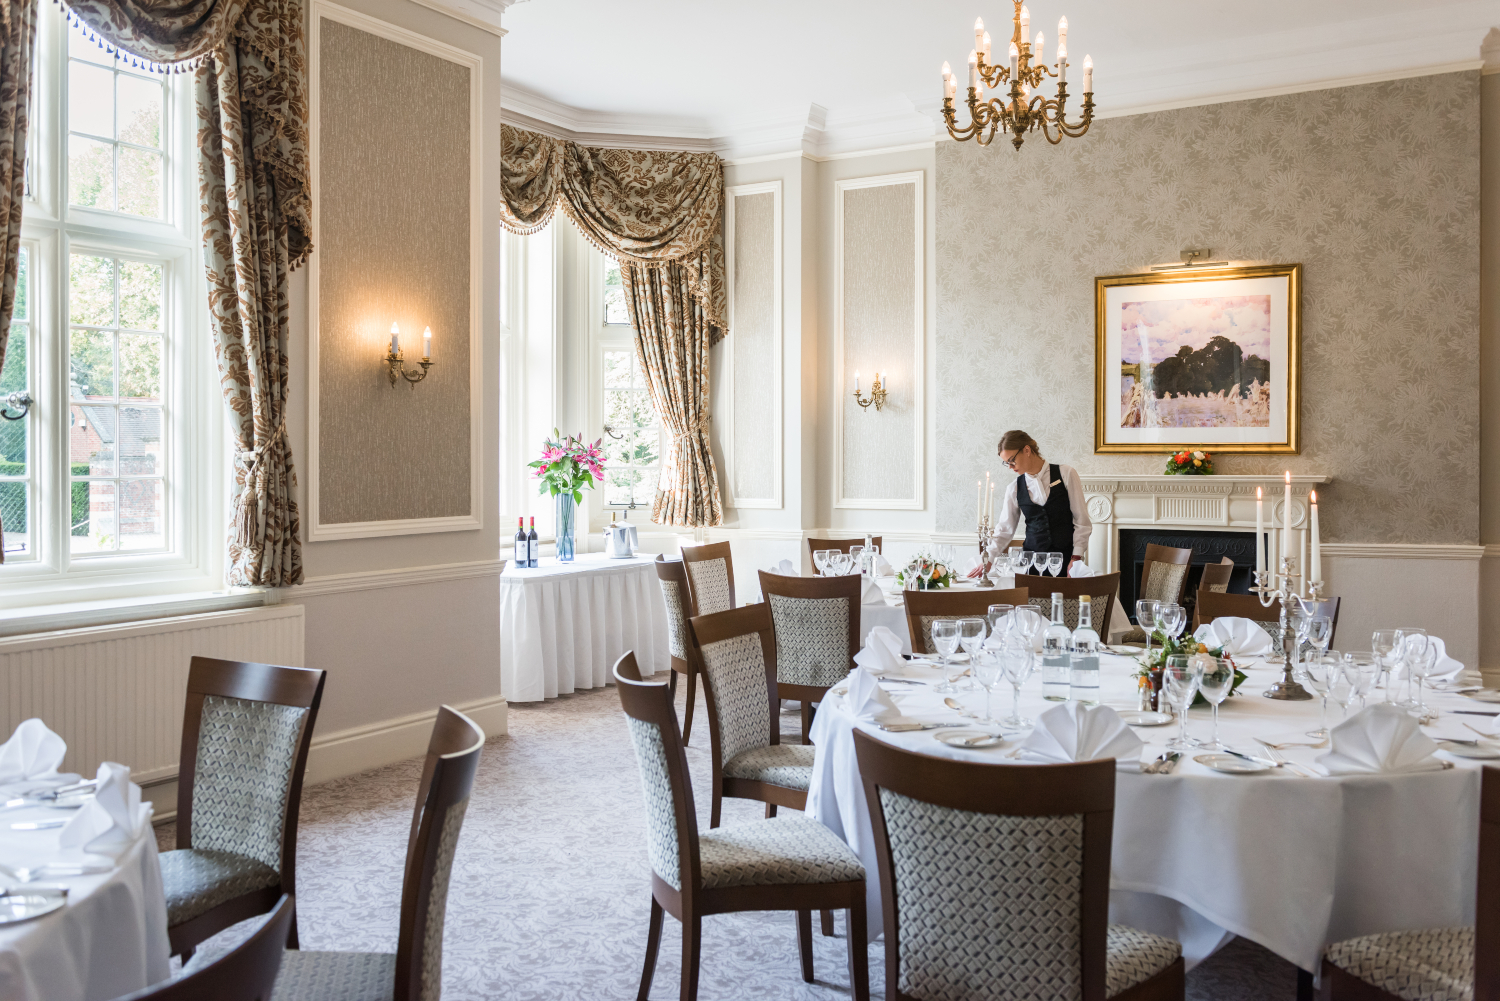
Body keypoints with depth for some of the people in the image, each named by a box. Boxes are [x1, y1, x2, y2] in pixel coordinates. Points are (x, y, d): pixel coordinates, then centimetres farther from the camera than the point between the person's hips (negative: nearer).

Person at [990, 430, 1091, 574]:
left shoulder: (1066, 474, -1)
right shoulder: (1014, 488, 6)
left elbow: (1081, 520, -1)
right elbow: (1004, 530, 10)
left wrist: (1076, 558, -8)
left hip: (1066, 558, -2)